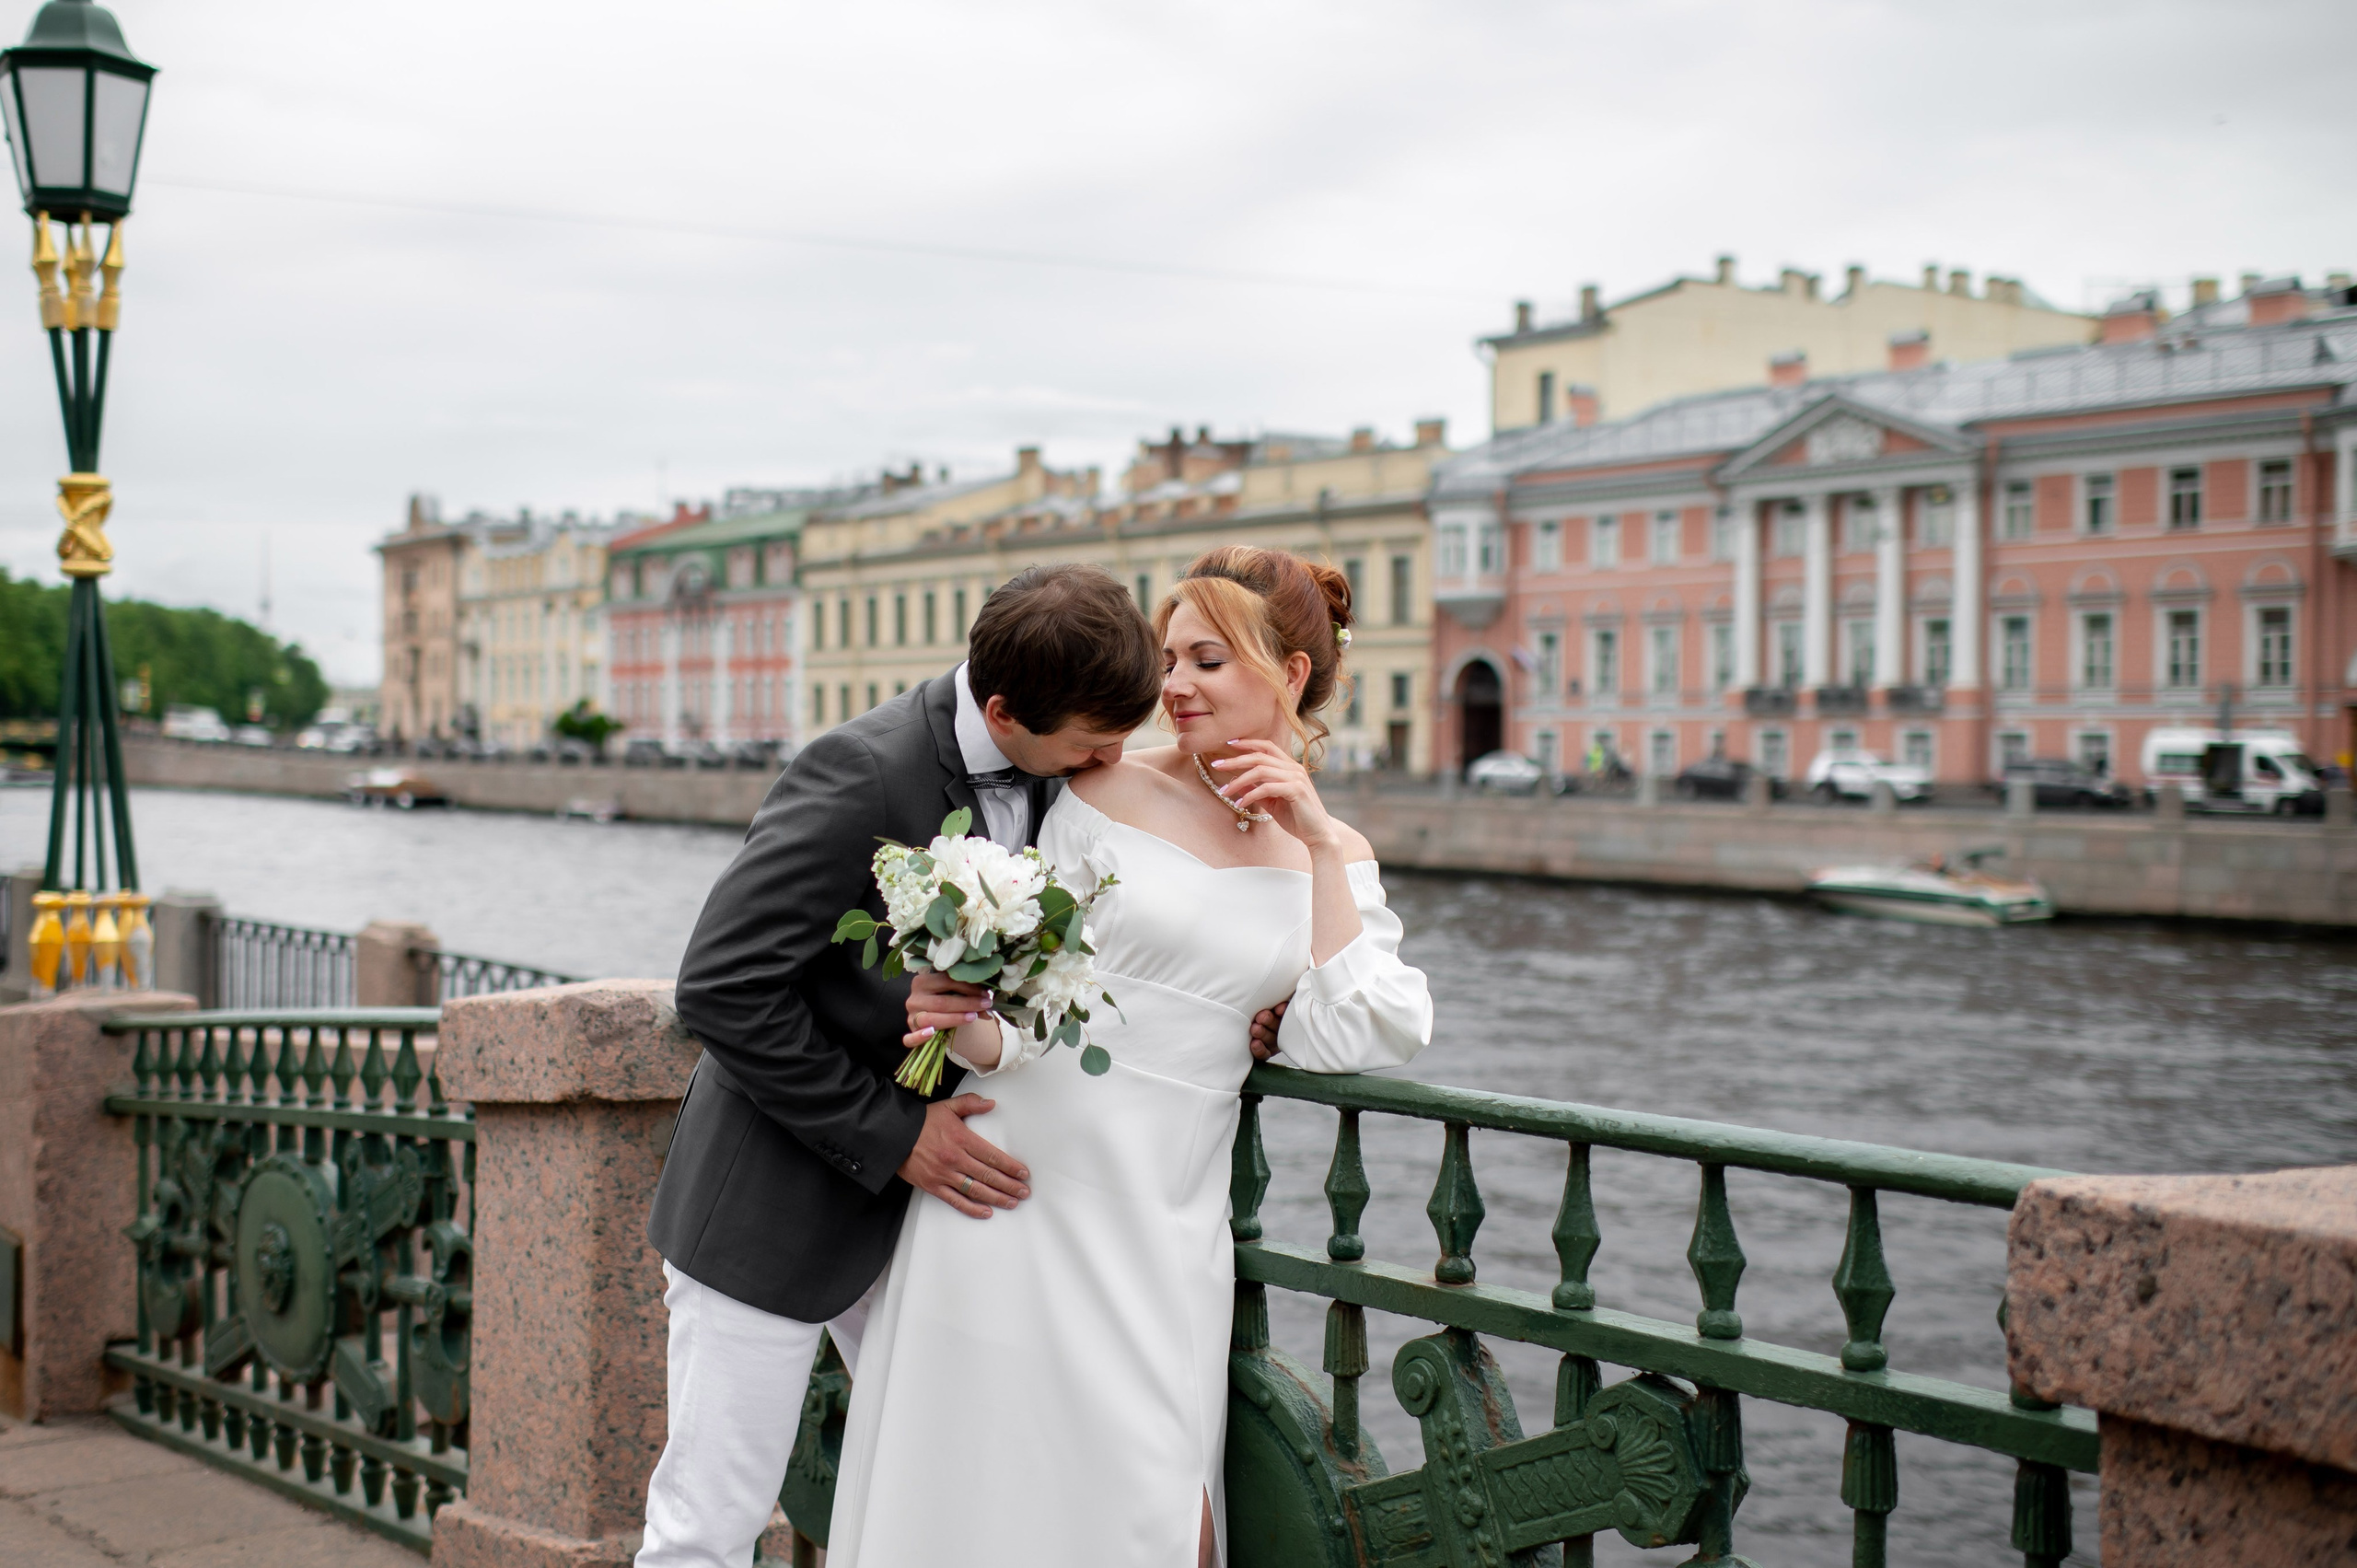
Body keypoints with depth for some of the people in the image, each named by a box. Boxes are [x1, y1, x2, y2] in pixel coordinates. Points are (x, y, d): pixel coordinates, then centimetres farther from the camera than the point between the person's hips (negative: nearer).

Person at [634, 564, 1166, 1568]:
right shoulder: (862, 773, -25)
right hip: (775, 1200, -7)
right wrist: (889, 1135, -21)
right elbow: (720, 989, -24)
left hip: (917, 1185, 7)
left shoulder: (1057, 775, -2)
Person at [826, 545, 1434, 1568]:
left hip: (1166, 1235, 2)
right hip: (1026, 1201, -2)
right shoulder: (1105, 796, -1)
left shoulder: (1334, 858, 9)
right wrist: (973, 1032, -24)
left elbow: (1356, 1042, -4)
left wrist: (1319, 845, -5)